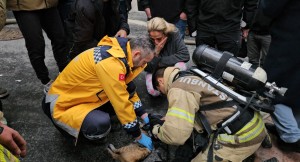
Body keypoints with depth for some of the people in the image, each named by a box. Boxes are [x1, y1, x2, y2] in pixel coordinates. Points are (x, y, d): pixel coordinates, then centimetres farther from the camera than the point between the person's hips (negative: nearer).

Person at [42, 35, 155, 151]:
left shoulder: (118, 51, -3)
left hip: (80, 95, 8)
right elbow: (122, 103, -26)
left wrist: (144, 115, 11)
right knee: (102, 124, -33)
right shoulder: (111, 62, -31)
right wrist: (139, 136, -14)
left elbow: (129, 88, 10)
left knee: (124, 92, -1)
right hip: (62, 105, -8)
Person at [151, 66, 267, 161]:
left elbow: (176, 135, -22)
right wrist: (162, 121, 29)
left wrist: (157, 129, -1)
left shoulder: (178, 89, -14)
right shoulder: (190, 79, 15)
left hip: (240, 135, -9)